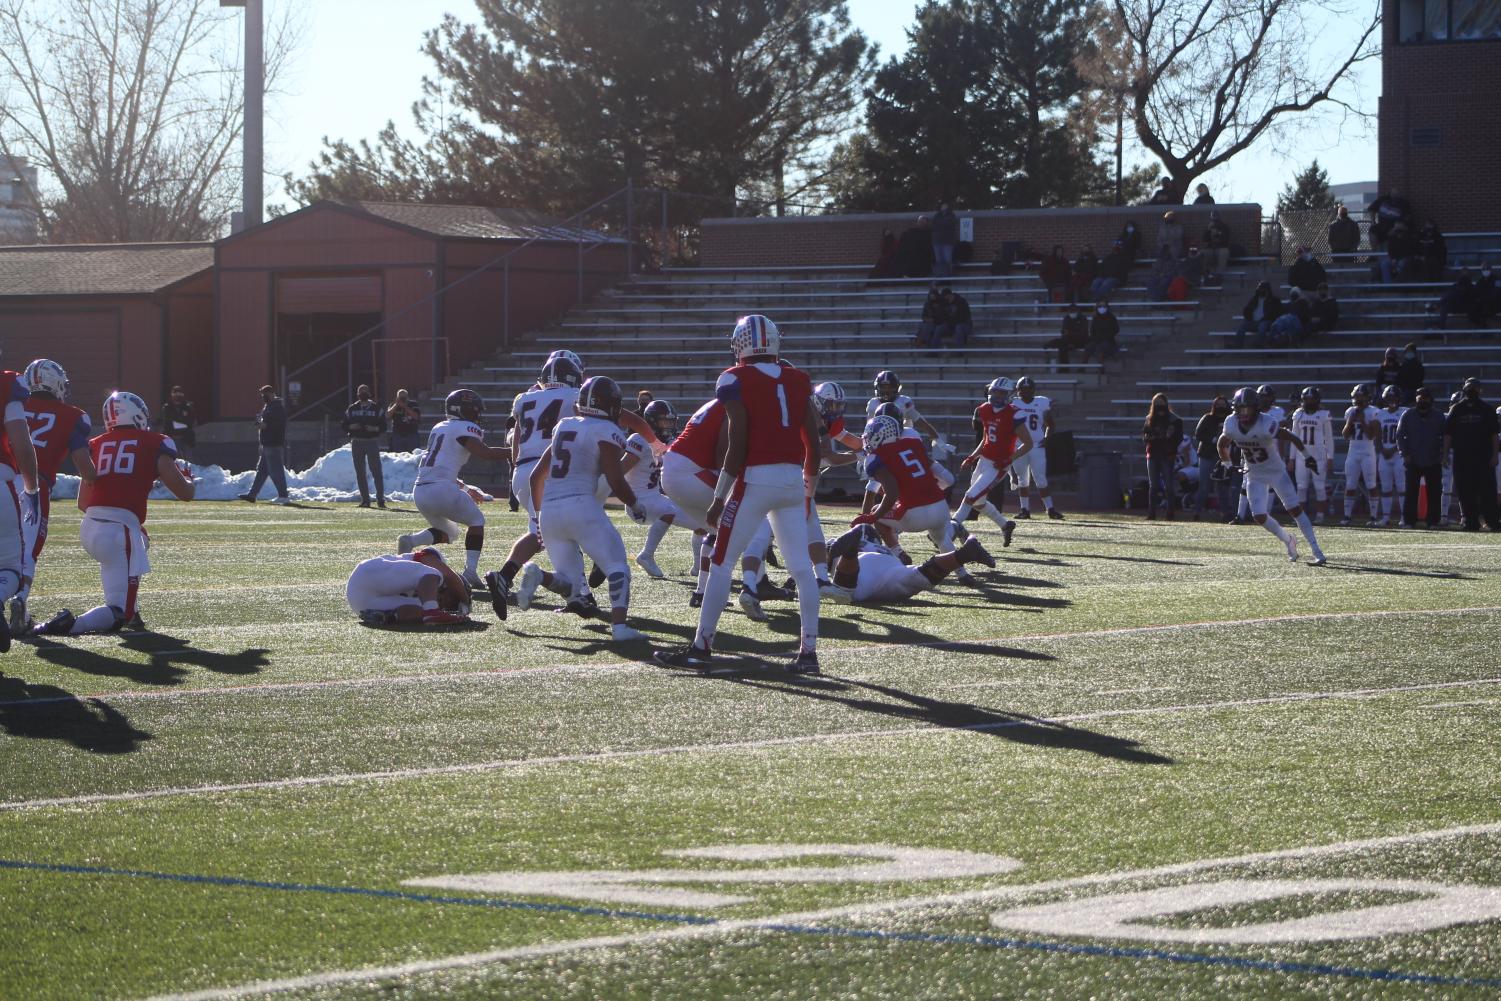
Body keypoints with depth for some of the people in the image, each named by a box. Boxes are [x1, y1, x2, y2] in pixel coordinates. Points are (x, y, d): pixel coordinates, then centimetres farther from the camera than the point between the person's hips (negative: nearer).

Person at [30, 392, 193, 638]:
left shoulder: (95, 445, 18)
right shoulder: (155, 444, 6)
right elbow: (185, 493, 5)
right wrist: (186, 477, 27)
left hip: (88, 527, 6)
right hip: (119, 530, -6)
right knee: (119, 613, 1)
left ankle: (129, 614, 30)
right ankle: (68, 625, -24)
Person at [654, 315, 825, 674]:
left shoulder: (736, 381, -4)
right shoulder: (798, 381, 10)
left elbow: (737, 446, -8)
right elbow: (814, 444, 10)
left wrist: (719, 498, -3)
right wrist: (808, 488, 21)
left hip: (755, 479, -5)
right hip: (794, 480, 5)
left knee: (722, 562, 4)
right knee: (802, 568, 7)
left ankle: (701, 647, 4)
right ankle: (809, 651, 4)